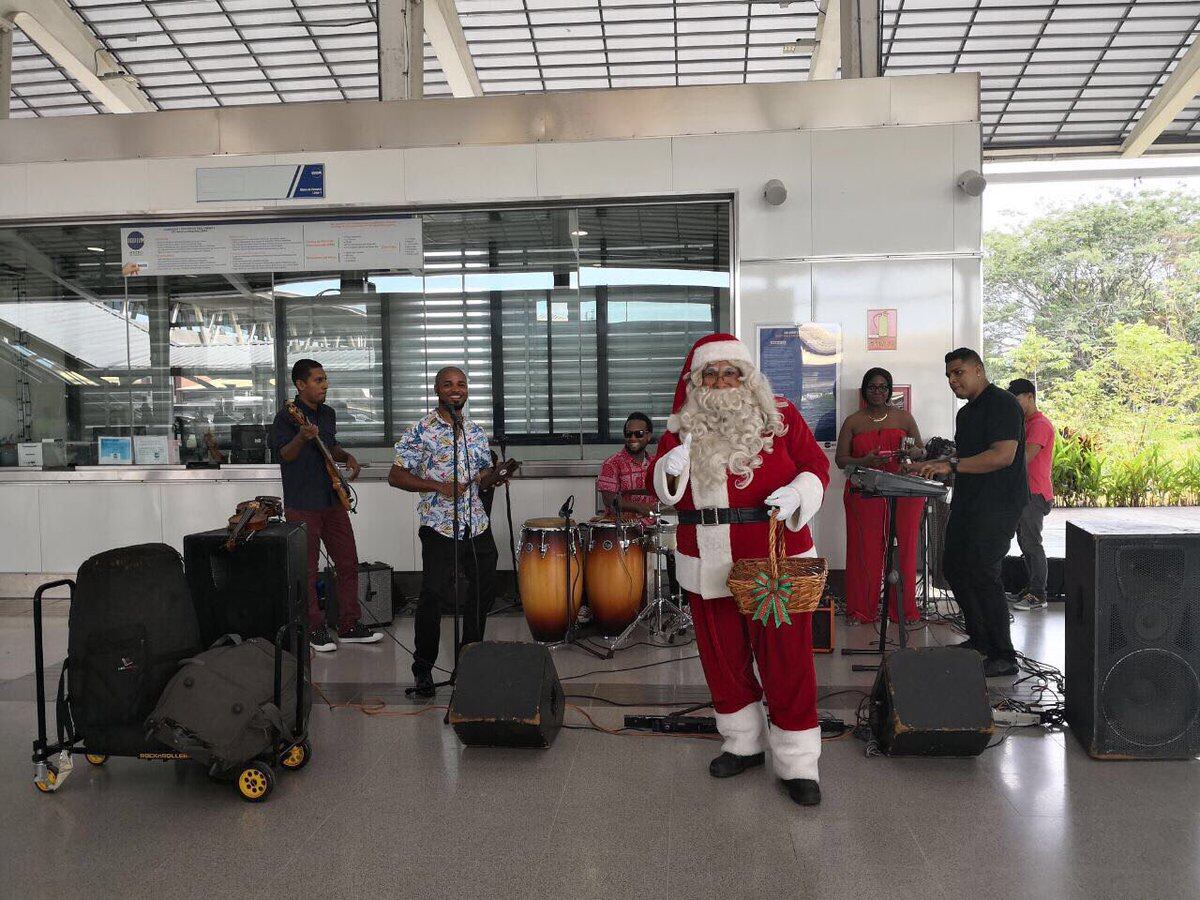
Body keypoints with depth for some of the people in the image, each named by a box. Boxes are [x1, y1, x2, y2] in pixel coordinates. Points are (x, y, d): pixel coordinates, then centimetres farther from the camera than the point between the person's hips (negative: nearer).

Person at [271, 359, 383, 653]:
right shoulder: (286, 417, -9)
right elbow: (284, 455, -20)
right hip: (302, 505, -7)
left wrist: (347, 457, 7)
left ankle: (349, 626, 18)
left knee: (348, 564, 8)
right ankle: (315, 629, 14)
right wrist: (302, 437, -39)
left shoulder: (328, 414, 13)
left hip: (333, 501, 7)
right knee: (307, 571, 2)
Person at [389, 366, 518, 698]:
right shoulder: (421, 431, -5)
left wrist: (496, 475, -6)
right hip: (439, 526, -6)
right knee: (433, 596, -4)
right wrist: (438, 486, -17)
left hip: (477, 525, 6)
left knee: (485, 590, 12)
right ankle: (423, 669, 12)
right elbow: (395, 476, -7)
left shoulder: (476, 431, 12)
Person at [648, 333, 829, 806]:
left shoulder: (779, 415, -1)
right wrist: (671, 468, -15)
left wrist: (797, 492, -19)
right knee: (723, 656, 14)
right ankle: (744, 744, 34)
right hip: (708, 563, 3)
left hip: (775, 559, -3)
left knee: (785, 659, 0)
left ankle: (797, 763, 14)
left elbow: (816, 465, 1)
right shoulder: (682, 425, 6)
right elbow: (658, 486, 8)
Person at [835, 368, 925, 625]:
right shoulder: (853, 422, 7)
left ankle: (903, 608, 11)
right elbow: (840, 459, 2)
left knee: (903, 549, 0)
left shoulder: (904, 417, 11)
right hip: (864, 494, -1)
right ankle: (861, 609, 8)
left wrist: (912, 452, -10)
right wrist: (865, 462, -17)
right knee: (864, 550, -1)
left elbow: (921, 451, 14)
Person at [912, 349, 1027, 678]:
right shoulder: (966, 413, 18)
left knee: (981, 572, -13)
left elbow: (1003, 455, -23)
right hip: (968, 503, 10)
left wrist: (951, 465, -24)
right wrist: (927, 466, 11)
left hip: (998, 504, -10)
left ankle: (1004, 657, -3)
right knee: (953, 567, 13)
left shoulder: (1002, 404, -12)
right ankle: (979, 640, 27)